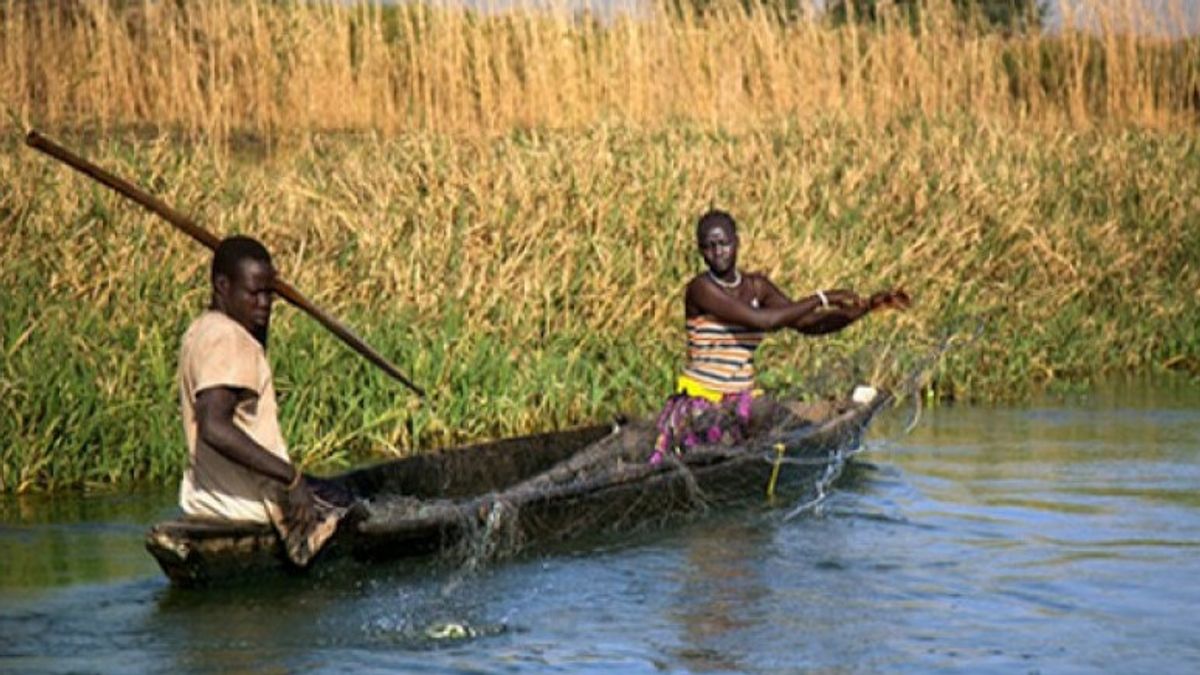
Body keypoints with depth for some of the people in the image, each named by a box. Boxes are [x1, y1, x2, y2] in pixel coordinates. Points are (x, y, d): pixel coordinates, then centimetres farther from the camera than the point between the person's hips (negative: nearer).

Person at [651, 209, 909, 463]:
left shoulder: (756, 287, 9)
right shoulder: (700, 289, -12)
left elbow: (806, 323, 9)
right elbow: (760, 320, -22)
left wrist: (867, 307, -3)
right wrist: (823, 299, -18)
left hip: (743, 397, 5)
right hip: (699, 399, -5)